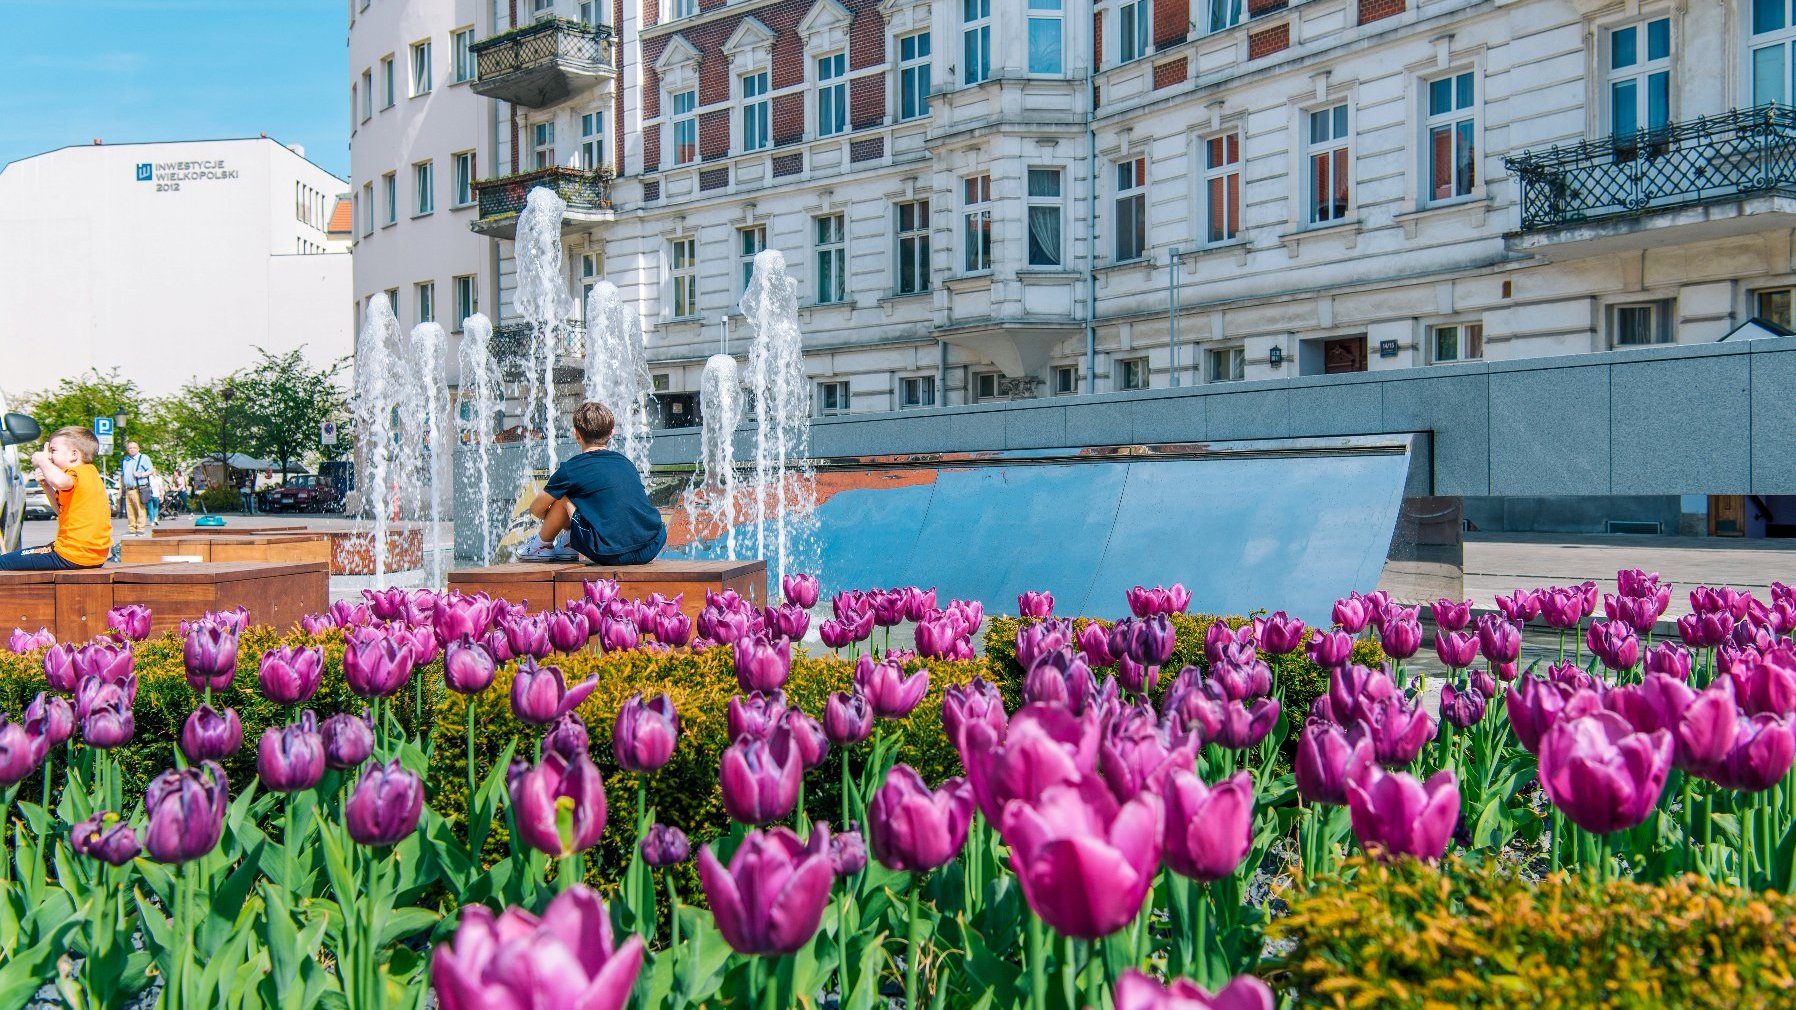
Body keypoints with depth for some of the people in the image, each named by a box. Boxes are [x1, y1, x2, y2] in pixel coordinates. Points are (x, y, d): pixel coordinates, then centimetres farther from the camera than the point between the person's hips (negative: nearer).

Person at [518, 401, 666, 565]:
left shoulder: (571, 469, 3)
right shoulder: (625, 462, 18)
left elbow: (536, 509, 15)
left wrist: (553, 519, 40)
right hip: (653, 548, 5)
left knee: (563, 497, 12)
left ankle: (543, 544, 33)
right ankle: (569, 544, 40)